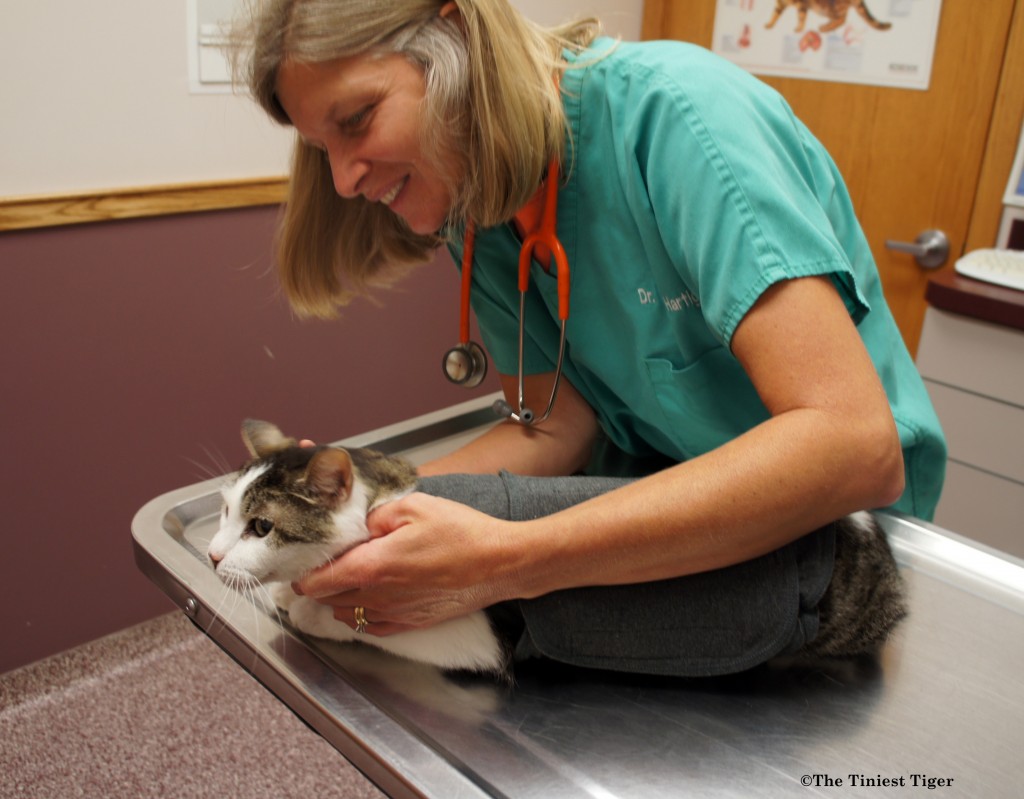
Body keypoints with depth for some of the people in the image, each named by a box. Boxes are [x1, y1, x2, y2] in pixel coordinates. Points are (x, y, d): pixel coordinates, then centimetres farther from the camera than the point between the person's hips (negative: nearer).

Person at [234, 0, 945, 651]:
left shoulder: (672, 108, -25)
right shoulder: (473, 209, -4)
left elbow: (855, 446, -33)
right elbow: (559, 425, -6)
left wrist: (509, 561, -38)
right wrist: (378, 501, -22)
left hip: (839, 524, -4)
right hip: (664, 518, 4)